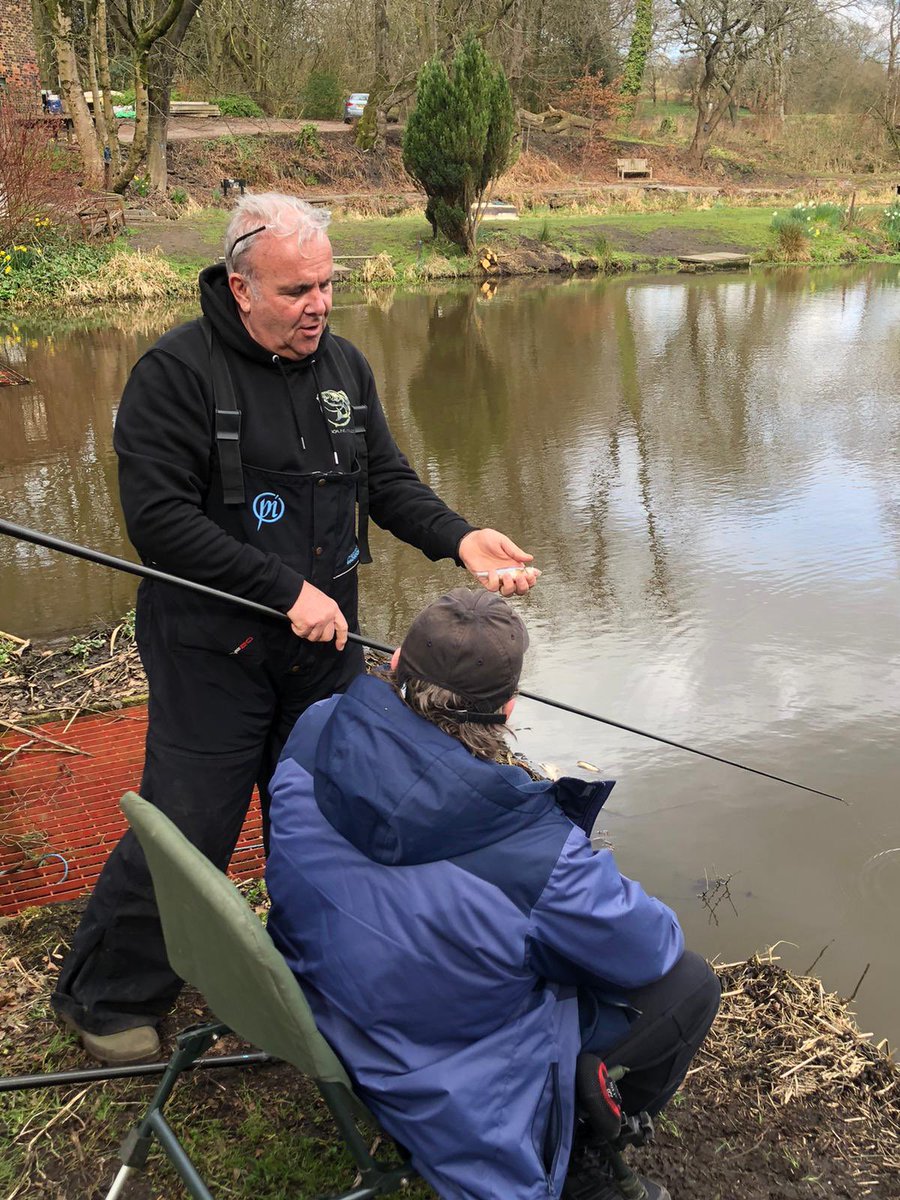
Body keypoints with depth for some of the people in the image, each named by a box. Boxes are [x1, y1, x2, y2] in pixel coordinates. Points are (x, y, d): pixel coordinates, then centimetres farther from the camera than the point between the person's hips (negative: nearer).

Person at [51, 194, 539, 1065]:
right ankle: (105, 999, 23)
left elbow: (388, 482, 10)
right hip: (212, 647, -6)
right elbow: (159, 517, -19)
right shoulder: (177, 372, -13)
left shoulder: (343, 365, 8)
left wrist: (460, 539, -9)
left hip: (324, 640, 6)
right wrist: (288, 590, -22)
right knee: (186, 829, -1)